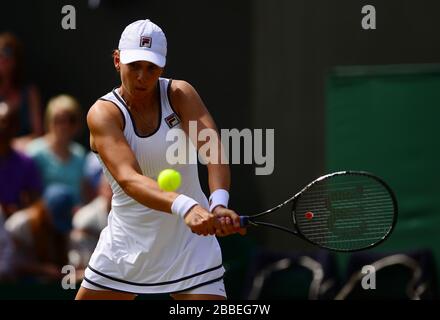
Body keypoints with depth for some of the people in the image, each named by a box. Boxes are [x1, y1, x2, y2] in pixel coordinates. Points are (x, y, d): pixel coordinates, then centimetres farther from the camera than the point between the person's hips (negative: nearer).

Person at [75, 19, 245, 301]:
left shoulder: (180, 95, -10)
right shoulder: (103, 113, -15)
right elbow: (129, 179, -31)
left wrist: (219, 203, -48)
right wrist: (184, 207, -50)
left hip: (188, 244, 0)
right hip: (127, 243, 0)